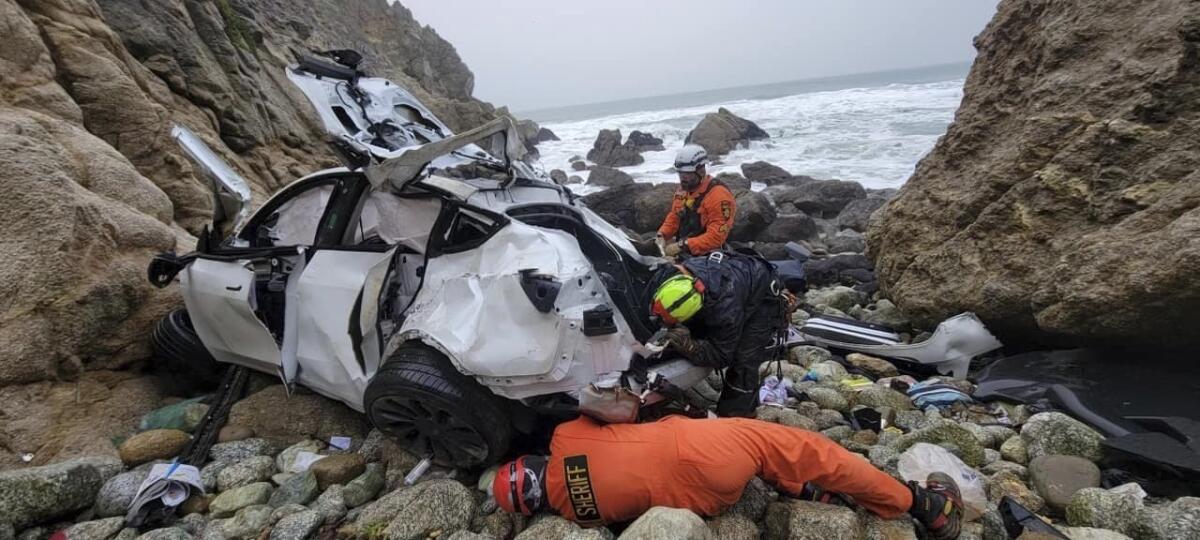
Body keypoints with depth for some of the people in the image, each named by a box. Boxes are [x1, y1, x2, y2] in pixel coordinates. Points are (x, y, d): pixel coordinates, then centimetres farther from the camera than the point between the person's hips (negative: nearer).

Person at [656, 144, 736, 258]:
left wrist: (682, 246, -27)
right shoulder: (683, 190, 8)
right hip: (682, 250, 8)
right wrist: (661, 235, -1)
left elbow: (716, 236, -22)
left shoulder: (719, 195, -16)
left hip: (706, 255, -7)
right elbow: (673, 218, 18)